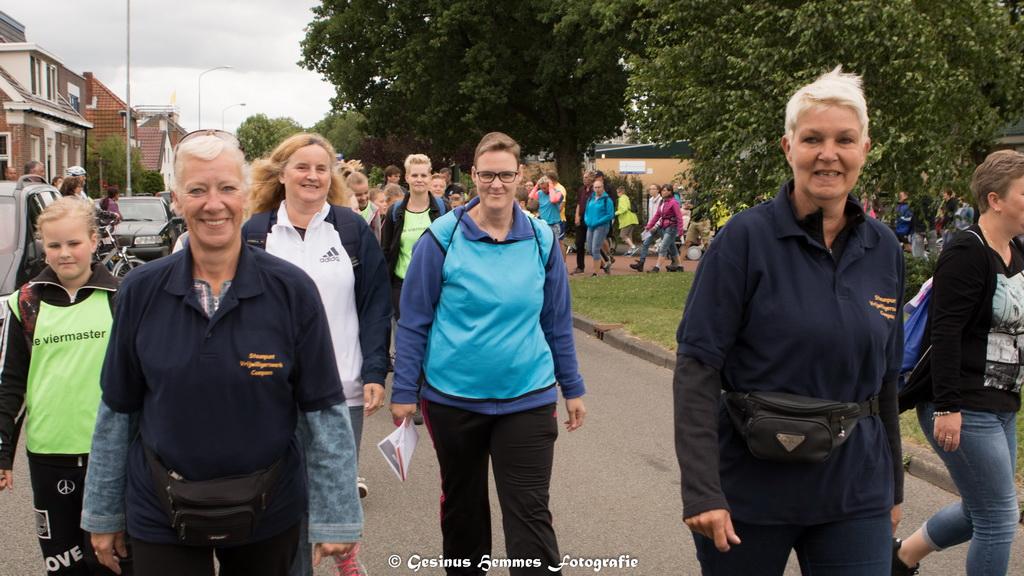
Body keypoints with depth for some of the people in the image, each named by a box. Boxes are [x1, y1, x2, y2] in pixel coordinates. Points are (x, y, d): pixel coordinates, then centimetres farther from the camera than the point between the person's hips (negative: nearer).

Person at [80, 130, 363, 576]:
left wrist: (336, 517, -8)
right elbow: (118, 412, 2)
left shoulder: (292, 289, -11)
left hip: (269, 514, 0)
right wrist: (103, 515, 7)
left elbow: (323, 411, -8)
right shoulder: (140, 291, -6)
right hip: (160, 520, 1)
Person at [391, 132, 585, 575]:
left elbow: (558, 321, 8)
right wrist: (404, 391, -4)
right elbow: (414, 321, -3)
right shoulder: (443, 237, -7)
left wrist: (572, 387, 10)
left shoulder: (541, 240, -1)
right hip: (453, 397, 0)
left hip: (527, 398, 0)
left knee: (530, 512, -1)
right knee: (462, 503, 18)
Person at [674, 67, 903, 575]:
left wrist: (894, 486, 17)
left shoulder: (884, 249, 4)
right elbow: (697, 366, -13)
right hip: (752, 487, -3)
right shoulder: (747, 237, -10)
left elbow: (885, 377, 13)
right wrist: (701, 489, -19)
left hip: (856, 494, 4)